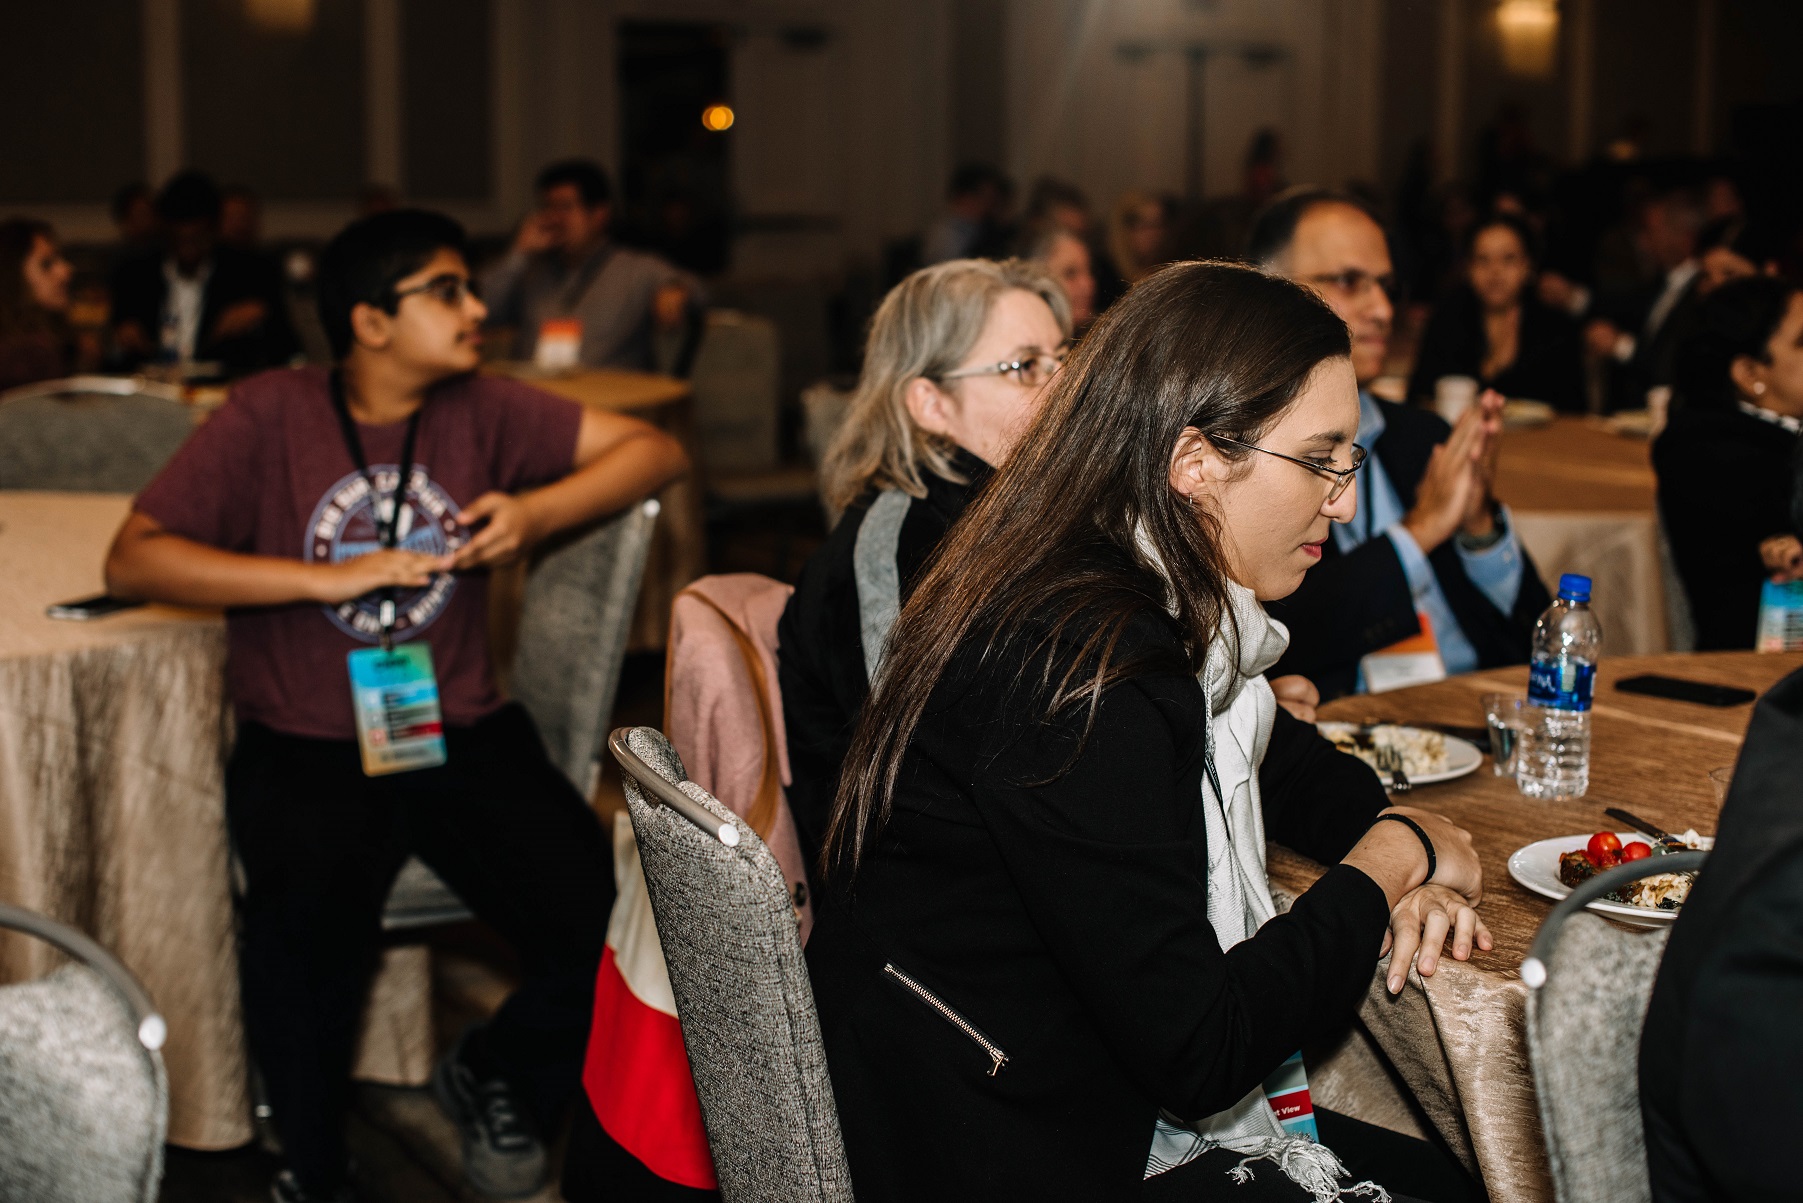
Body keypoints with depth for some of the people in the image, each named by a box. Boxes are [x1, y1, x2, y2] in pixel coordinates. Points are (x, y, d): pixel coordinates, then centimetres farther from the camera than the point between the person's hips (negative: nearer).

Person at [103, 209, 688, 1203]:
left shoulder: (478, 410, 5)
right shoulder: (274, 414, -3)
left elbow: (654, 451, 6)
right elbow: (132, 561, -10)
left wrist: (539, 511, -12)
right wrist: (330, 577, -17)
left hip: (461, 735, 3)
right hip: (305, 748, -3)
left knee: (606, 929, -17)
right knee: (305, 928, -33)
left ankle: (492, 1077, 18)